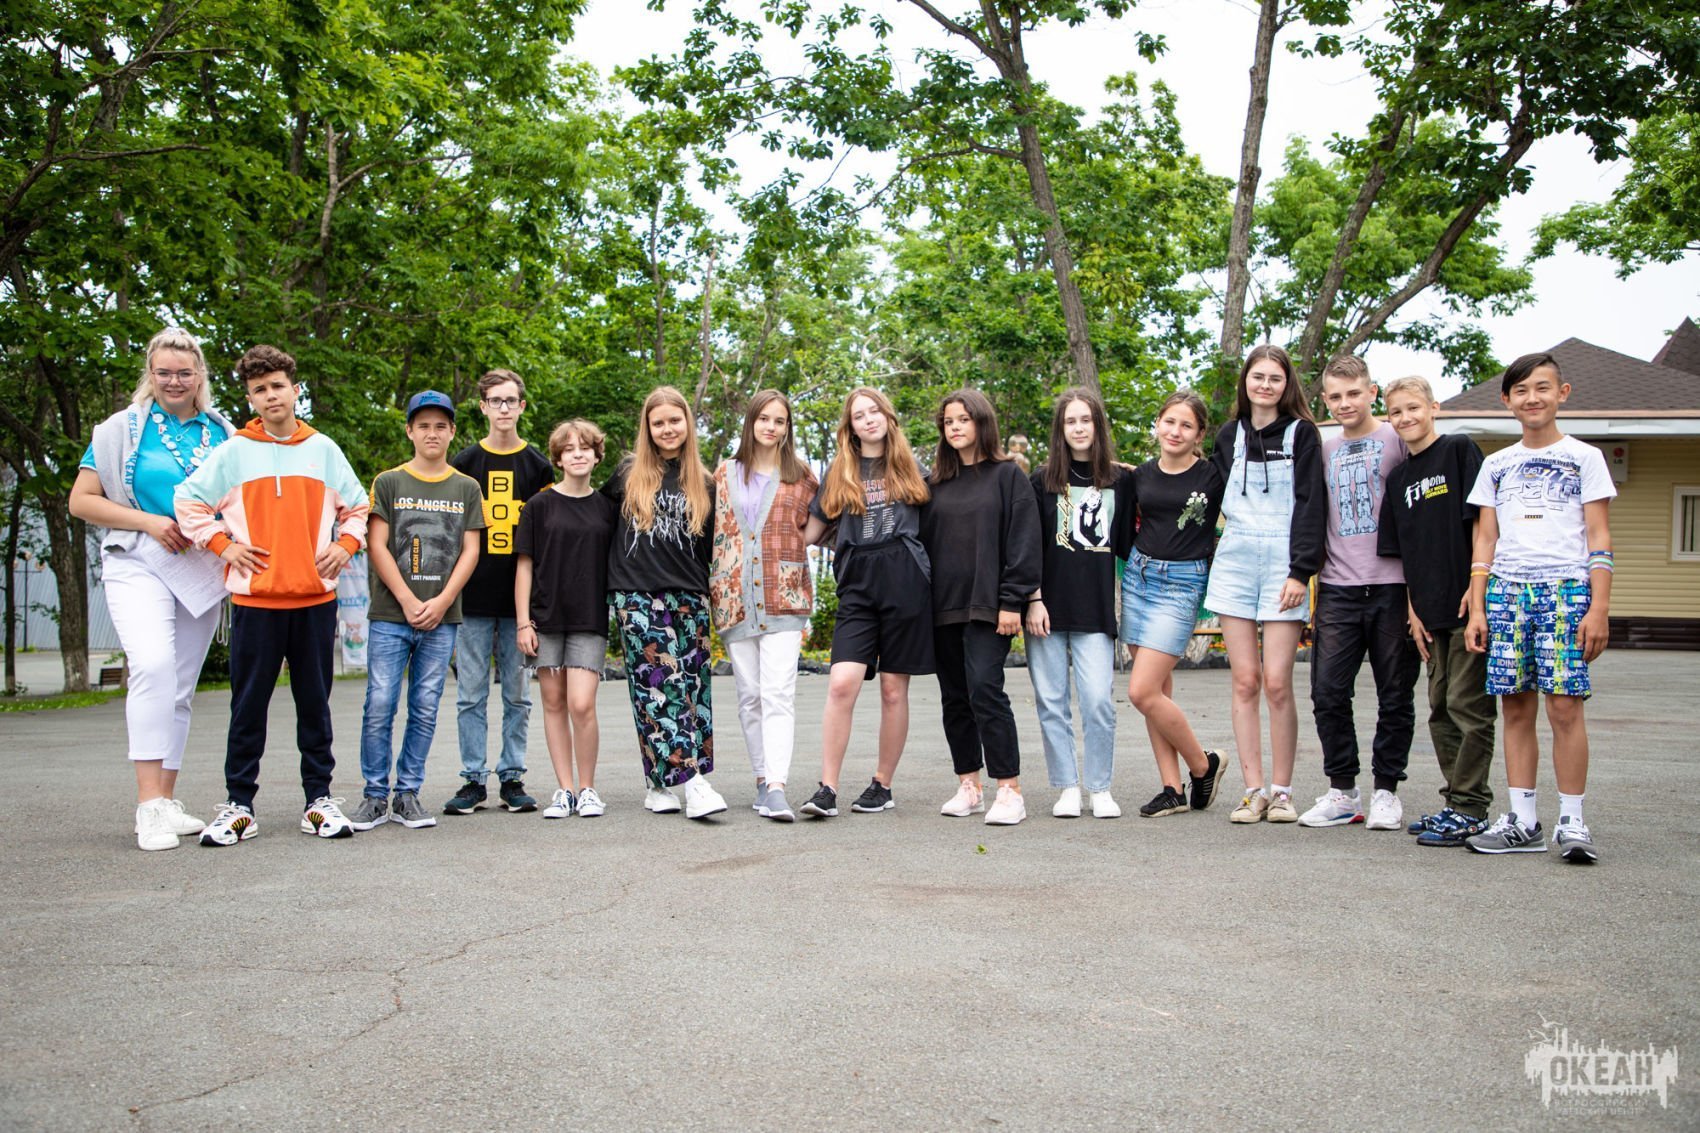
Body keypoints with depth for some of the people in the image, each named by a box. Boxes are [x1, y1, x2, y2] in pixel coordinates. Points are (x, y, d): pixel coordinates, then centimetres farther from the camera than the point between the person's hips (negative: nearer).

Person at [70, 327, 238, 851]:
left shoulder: (224, 433, 10)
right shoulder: (123, 428, 3)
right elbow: (81, 500, 2)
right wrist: (149, 522, -11)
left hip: (202, 568, 4)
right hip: (139, 564, -3)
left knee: (181, 688, 7)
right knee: (153, 665, -25)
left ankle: (166, 801, 15)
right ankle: (149, 804, -27)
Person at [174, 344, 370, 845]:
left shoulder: (324, 449, 8)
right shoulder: (233, 452, 3)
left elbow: (357, 506, 16)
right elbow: (187, 501, 6)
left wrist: (345, 544, 2)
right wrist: (221, 545, -2)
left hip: (316, 597, 1)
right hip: (255, 598, -1)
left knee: (315, 703, 8)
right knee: (249, 705, 4)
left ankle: (319, 799, 16)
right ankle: (239, 804, 12)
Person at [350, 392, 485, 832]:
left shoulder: (466, 488, 11)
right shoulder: (388, 482, 6)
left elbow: (470, 551, 6)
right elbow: (376, 546, 0)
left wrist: (441, 602, -7)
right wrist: (408, 601, -9)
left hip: (441, 617, 2)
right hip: (390, 615, -1)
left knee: (425, 710, 3)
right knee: (379, 706, -5)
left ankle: (407, 795, 12)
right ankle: (375, 796, 6)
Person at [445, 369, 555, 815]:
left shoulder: (538, 466, 8)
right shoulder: (464, 463, 7)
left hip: (520, 598, 1)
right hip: (473, 597, 0)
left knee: (518, 694, 5)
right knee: (471, 694, 2)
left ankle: (512, 778, 13)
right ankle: (473, 780, 9)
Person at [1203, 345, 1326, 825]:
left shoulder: (1302, 434, 3)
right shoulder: (1230, 435, 15)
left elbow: (1311, 506, -4)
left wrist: (1301, 571, -11)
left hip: (1283, 563, -3)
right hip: (1235, 561, 3)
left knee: (1277, 682, -8)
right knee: (1244, 680, 1)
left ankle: (1282, 791, 4)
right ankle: (1253, 789, 6)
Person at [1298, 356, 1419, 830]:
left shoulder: (1396, 440, 2)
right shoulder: (1325, 451, 15)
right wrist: (1312, 576, 12)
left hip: (1390, 587, -3)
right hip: (1338, 590, 4)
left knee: (1395, 696, 4)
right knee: (1328, 693, -1)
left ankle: (1386, 791, 15)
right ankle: (1342, 791, 12)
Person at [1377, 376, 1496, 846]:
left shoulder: (1459, 450, -3)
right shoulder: (1397, 478, 14)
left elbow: (1482, 521, -8)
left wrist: (1477, 585, -14)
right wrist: (1413, 610, 8)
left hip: (1469, 601, -7)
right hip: (1433, 609, 7)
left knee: (1467, 704, -5)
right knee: (1441, 708, 10)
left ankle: (1470, 808, 1)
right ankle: (1455, 802, 19)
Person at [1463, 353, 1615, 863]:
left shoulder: (1584, 458, 7)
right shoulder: (1496, 465, 16)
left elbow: (1599, 538, 2)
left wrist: (1598, 608, -7)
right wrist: (1477, 608, 5)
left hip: (1566, 590, -3)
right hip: (1506, 591, 3)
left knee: (1564, 704, -9)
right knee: (1515, 707, 2)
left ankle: (1572, 822, -1)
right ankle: (1523, 822, 7)